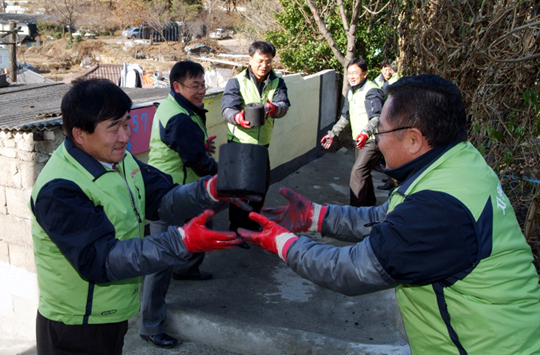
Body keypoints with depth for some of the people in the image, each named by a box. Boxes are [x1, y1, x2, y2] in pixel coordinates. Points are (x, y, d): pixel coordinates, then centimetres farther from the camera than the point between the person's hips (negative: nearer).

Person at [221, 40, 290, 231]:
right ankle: (236, 227, 19)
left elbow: (284, 104, -16)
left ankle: (251, 222, 39)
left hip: (262, 144, 4)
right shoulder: (236, 82, -7)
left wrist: (275, 108, -40)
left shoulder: (277, 83, 2)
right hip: (239, 144, -4)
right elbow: (227, 108, -20)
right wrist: (237, 117, -44)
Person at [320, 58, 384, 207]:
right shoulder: (351, 91, 13)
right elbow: (345, 116, 22)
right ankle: (369, 203, 32)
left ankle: (355, 207, -13)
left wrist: (366, 132, -44)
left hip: (372, 140, -9)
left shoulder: (371, 91, -16)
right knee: (363, 172, 16)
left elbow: (377, 117, -28)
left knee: (358, 172, -17)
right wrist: (332, 133, 18)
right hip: (359, 139, 9)